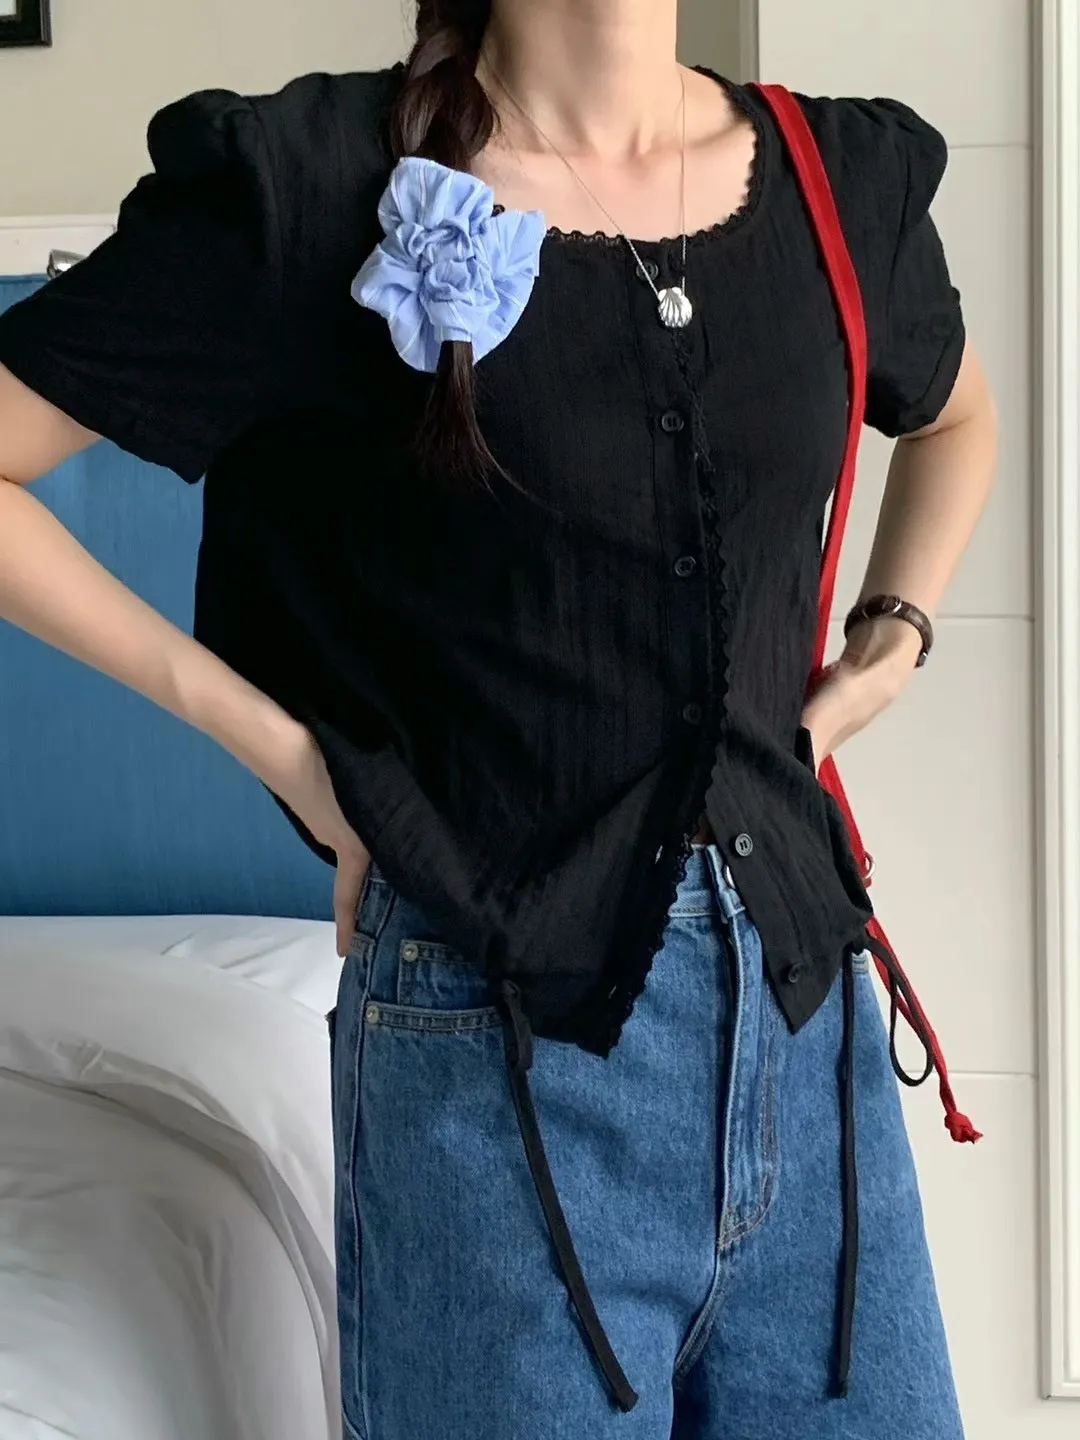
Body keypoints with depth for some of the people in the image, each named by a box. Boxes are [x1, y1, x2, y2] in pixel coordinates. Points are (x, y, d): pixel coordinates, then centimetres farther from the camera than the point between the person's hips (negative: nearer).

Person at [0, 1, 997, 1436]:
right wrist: (262, 731, -6)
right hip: (504, 1031, -4)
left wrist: (885, 652, 11)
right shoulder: (316, 185, -10)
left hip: (806, 997, 5)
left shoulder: (844, 176, 5)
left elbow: (956, 416, 26)